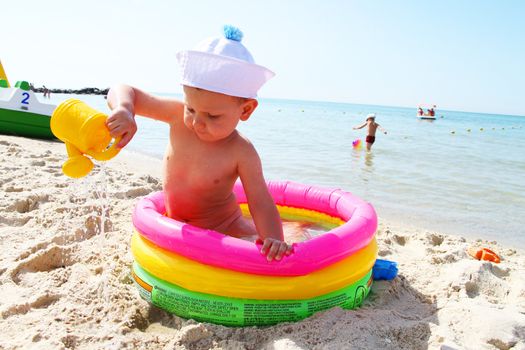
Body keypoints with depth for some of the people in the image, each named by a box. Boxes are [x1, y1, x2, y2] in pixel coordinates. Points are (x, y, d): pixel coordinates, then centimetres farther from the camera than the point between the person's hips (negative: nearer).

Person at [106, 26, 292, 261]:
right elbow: (125, 92, -11)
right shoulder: (178, 115, -15)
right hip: (175, 225, 5)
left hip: (223, 226, -4)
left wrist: (274, 239, -46)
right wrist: (124, 110, -35)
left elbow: (260, 202, -27)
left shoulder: (241, 153, -25)